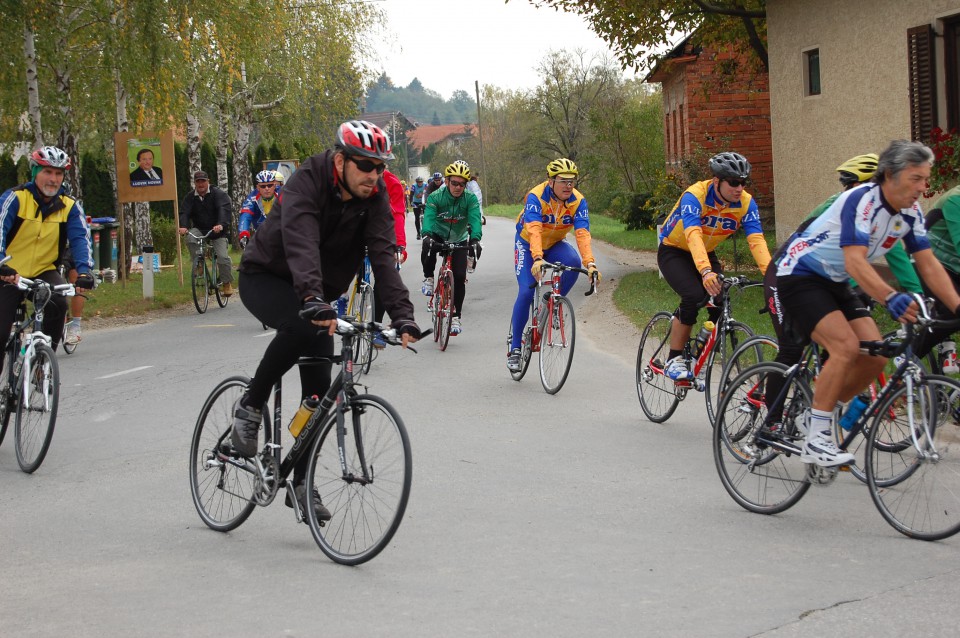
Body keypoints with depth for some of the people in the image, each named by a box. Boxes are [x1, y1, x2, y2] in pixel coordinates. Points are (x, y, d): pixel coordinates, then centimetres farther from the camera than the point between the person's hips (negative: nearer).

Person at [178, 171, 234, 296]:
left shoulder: (218, 194, -9)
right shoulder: (190, 197, 2)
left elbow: (223, 209, -25)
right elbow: (184, 213, -9)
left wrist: (221, 225, -44)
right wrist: (183, 226, -31)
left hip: (217, 231, -3)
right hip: (199, 229, 3)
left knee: (223, 257, -16)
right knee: (190, 239, -32)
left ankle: (227, 283, 3)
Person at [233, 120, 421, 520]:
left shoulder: (374, 198, -12)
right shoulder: (307, 182, -27)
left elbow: (383, 256, -20)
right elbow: (300, 240, -43)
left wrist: (402, 316, -33)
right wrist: (312, 299, -59)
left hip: (316, 293, 6)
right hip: (266, 278, -5)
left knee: (319, 387, -4)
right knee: (302, 325, -37)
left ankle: (302, 482, 10)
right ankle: (250, 407, -16)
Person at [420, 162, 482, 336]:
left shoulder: (470, 199, -17)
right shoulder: (435, 197, -19)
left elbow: (475, 219, -30)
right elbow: (428, 217, -33)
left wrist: (475, 239, -50)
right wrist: (427, 235, -54)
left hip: (459, 241, 1)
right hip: (438, 236, -1)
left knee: (460, 277, -12)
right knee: (428, 249, -36)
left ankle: (456, 316, 3)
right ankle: (428, 278, -8)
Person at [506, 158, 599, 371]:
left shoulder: (578, 201, -21)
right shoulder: (536, 197, -30)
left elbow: (582, 233, -32)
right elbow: (534, 231, -44)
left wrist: (590, 263, -48)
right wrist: (537, 259, -60)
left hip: (554, 245, 3)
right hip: (527, 245, -3)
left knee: (574, 262, -29)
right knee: (526, 292, -17)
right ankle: (514, 348, -3)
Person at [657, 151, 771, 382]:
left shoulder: (746, 203, -17)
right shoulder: (695, 196, -31)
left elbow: (756, 239, -26)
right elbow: (693, 236, -45)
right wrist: (706, 272, -60)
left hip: (706, 254, 5)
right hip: (674, 252, -5)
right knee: (694, 296, -29)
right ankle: (673, 360, -15)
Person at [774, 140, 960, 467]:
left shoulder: (910, 212, -3)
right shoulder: (862, 201, -27)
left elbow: (928, 265, -3)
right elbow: (855, 262, -38)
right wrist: (891, 298, -53)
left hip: (835, 283, 8)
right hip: (800, 276, -8)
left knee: (875, 356, -6)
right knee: (846, 347, -26)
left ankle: (817, 416, 13)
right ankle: (816, 440, -19)